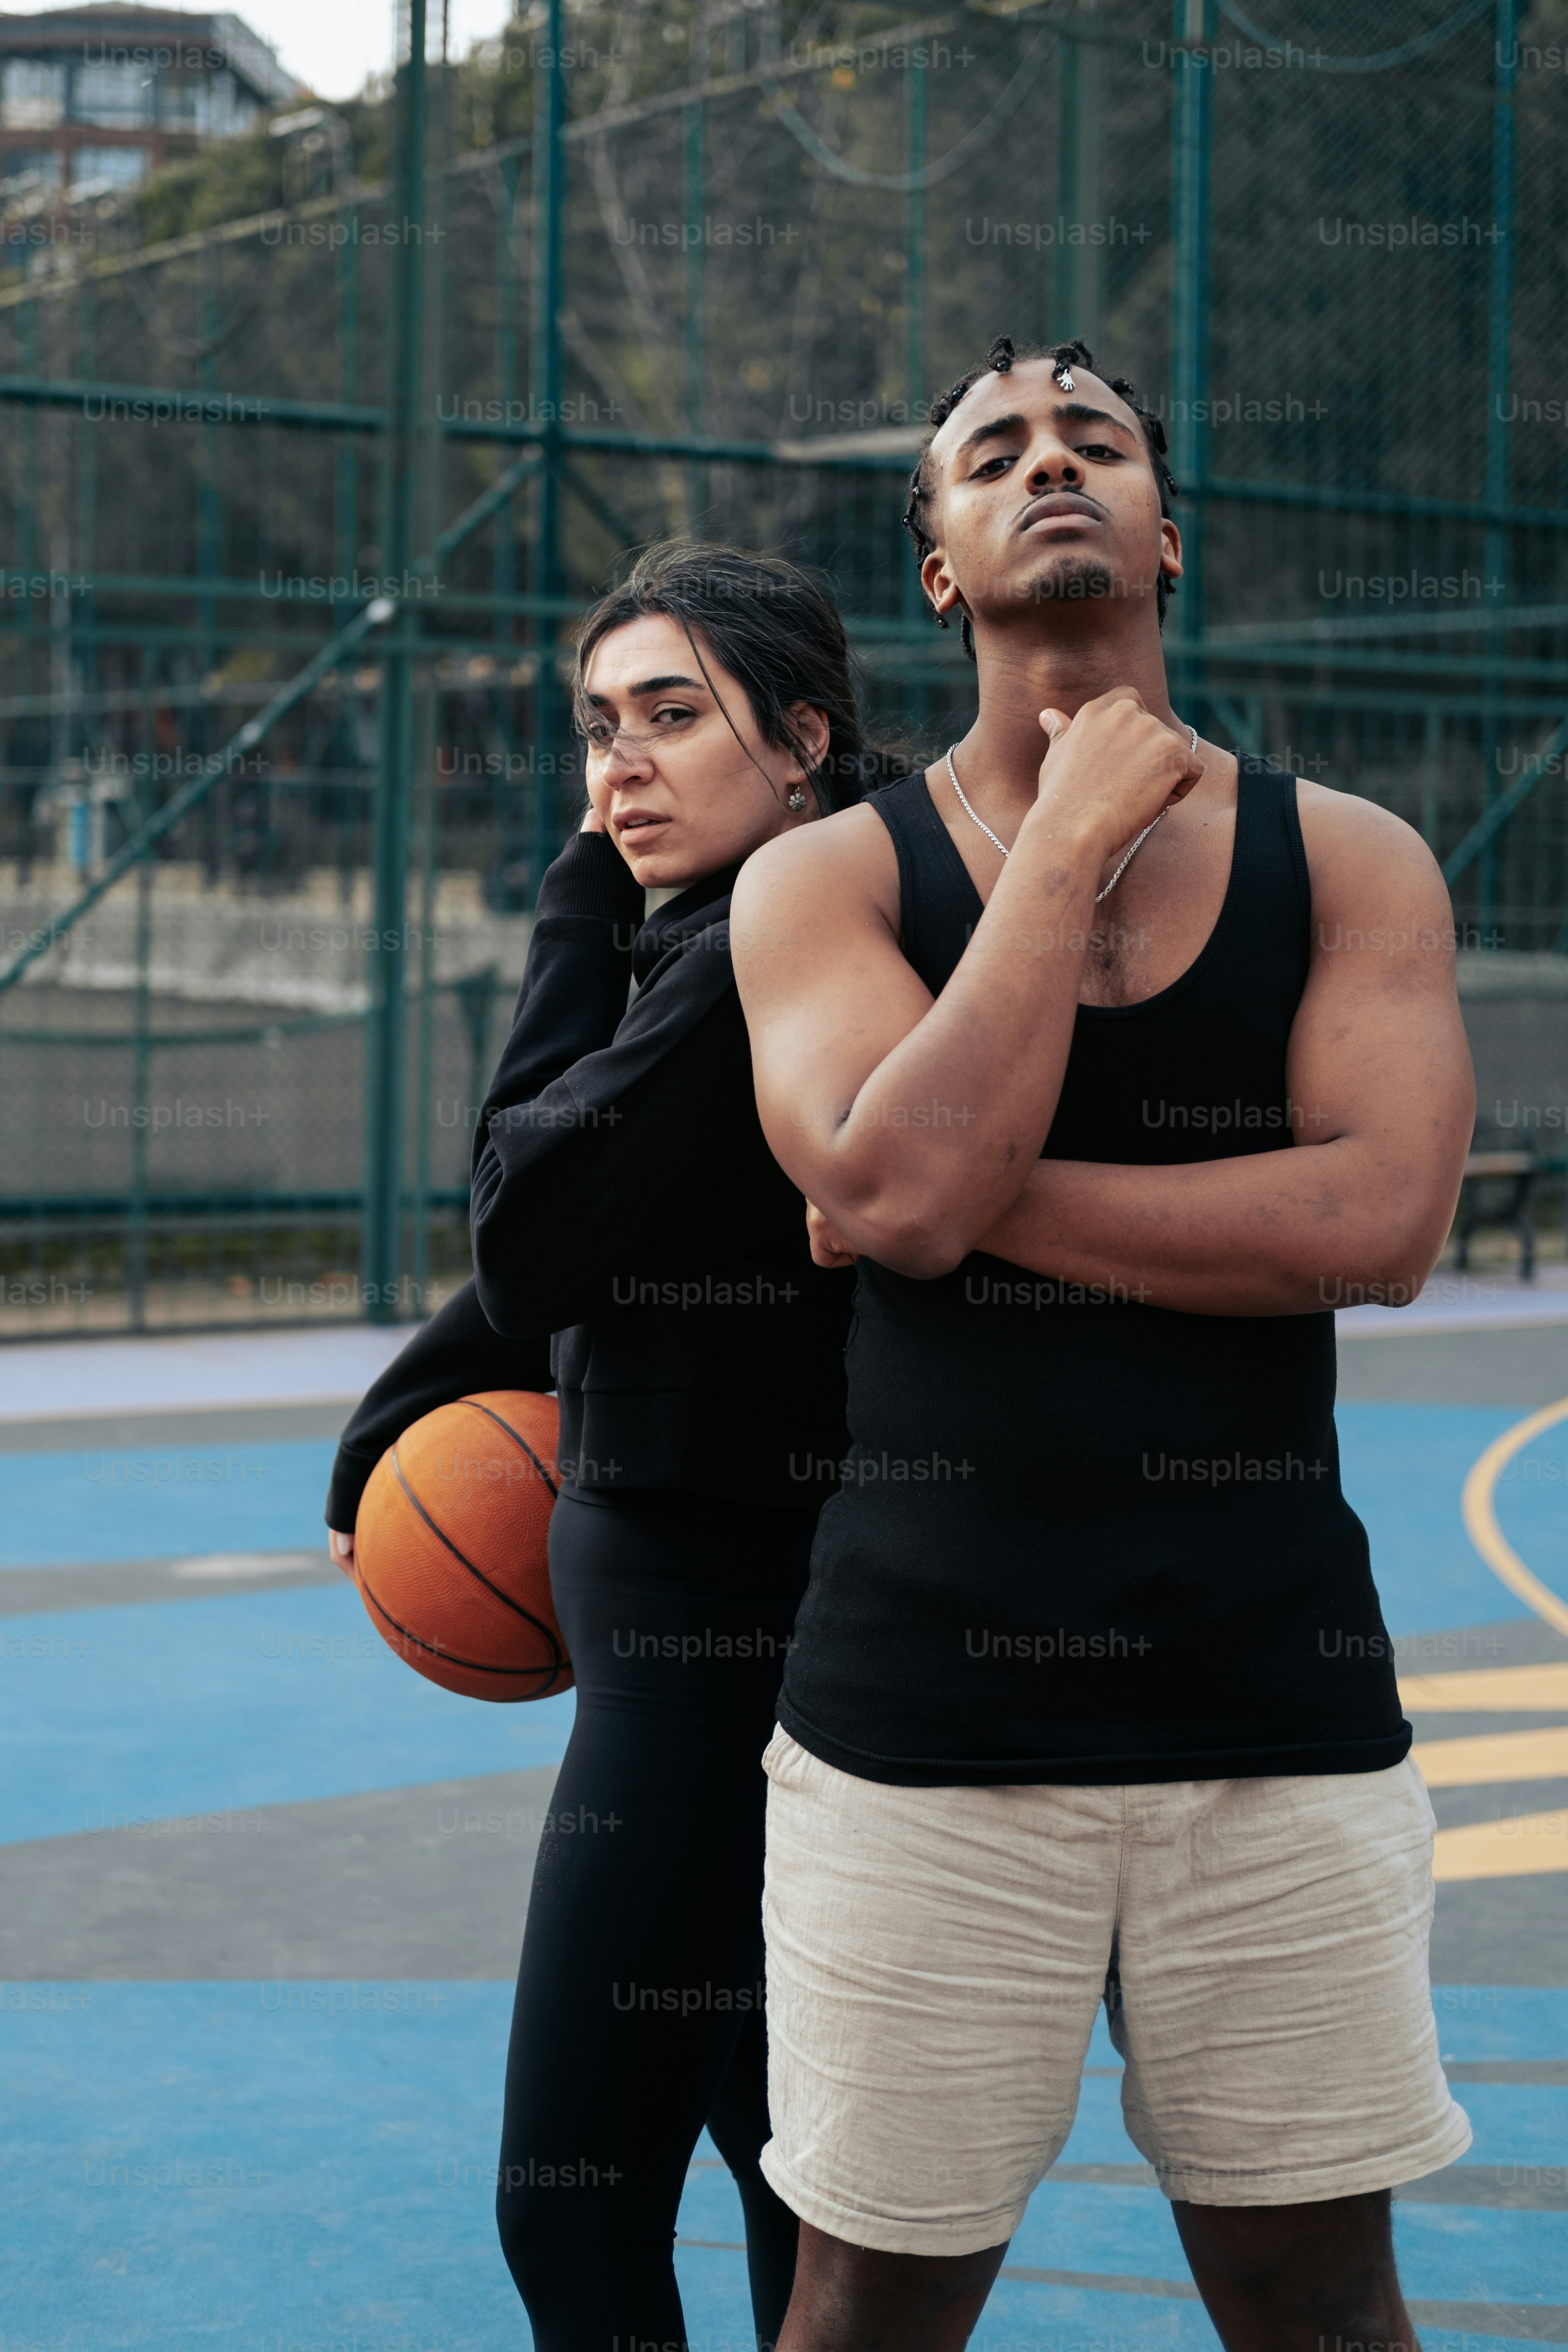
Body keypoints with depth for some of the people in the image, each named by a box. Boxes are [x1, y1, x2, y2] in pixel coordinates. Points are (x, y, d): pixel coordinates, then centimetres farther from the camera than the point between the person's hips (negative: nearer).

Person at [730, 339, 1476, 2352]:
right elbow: (902, 1187, -16)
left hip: (1280, 1707, 1)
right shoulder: (829, 879, 2)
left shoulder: (1351, 863, 5)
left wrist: (987, 1197, -12)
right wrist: (1072, 843, -10)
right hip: (926, 1714, -1)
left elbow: (1381, 1221, -11)